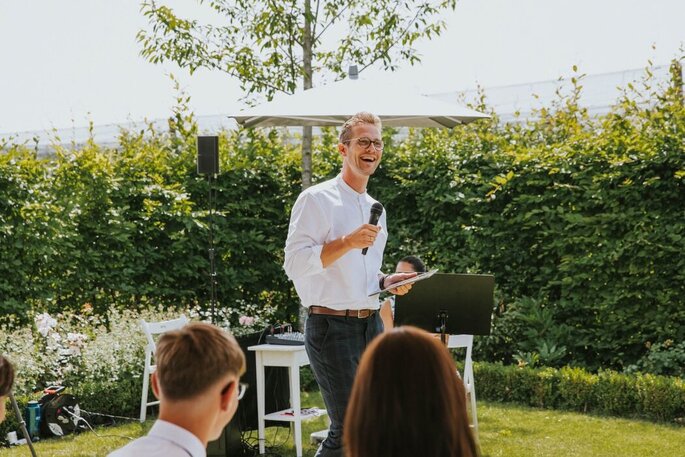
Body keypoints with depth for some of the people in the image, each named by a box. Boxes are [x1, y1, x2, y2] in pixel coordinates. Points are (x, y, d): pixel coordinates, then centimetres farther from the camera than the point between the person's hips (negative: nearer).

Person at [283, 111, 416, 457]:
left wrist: (387, 282, 7)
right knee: (348, 429, -10)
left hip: (371, 324, 8)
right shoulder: (316, 199, -7)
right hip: (331, 327, -8)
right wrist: (347, 242, -24)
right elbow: (295, 263, -16)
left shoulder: (375, 208, 18)